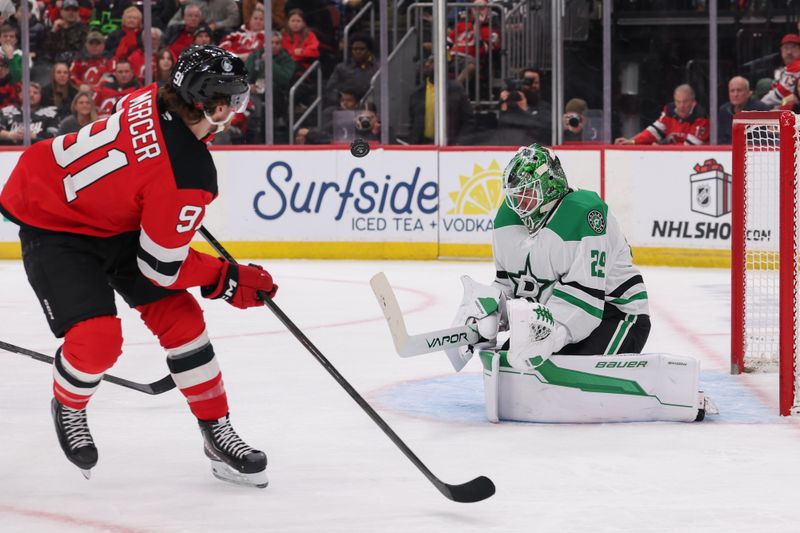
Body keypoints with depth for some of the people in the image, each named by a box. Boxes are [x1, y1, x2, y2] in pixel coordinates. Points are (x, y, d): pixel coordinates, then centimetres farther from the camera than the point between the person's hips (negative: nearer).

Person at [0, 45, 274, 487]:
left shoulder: (155, 100, -14)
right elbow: (162, 265, -22)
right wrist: (230, 281, -10)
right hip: (52, 227, -9)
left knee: (181, 317, 3)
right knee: (97, 338, -21)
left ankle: (217, 434, 10)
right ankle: (68, 407, 13)